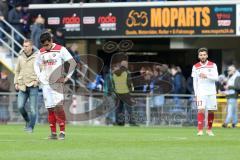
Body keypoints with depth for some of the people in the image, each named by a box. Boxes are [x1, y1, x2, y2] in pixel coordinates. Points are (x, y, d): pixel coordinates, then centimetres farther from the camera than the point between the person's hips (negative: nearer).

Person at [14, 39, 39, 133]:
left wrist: (37, 80, -14)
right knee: (20, 106, -7)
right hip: (22, 86, 3)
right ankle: (27, 121, 18)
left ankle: (30, 127, 7)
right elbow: (17, 71, 18)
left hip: (33, 86, -3)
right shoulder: (20, 58, 9)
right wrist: (16, 83, 9)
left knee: (33, 108, -4)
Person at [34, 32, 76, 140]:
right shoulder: (41, 52, 9)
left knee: (58, 106, -15)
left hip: (57, 83, -5)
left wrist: (67, 77, -8)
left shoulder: (60, 50, -5)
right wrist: (39, 76, 11)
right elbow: (36, 64, 26)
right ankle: (53, 133, 7)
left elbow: (73, 63, -5)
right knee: (50, 109, 4)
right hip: (45, 83, 5)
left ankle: (62, 131, -10)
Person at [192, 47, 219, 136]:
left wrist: (206, 76, -21)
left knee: (211, 111, 5)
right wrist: (196, 94, -1)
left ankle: (209, 130, 20)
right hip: (201, 92, -1)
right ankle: (200, 130, -19)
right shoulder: (195, 67, 5)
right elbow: (194, 81, 6)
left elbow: (216, 78, -6)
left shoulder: (213, 65, 4)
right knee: (201, 109, -16)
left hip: (211, 92, 1)